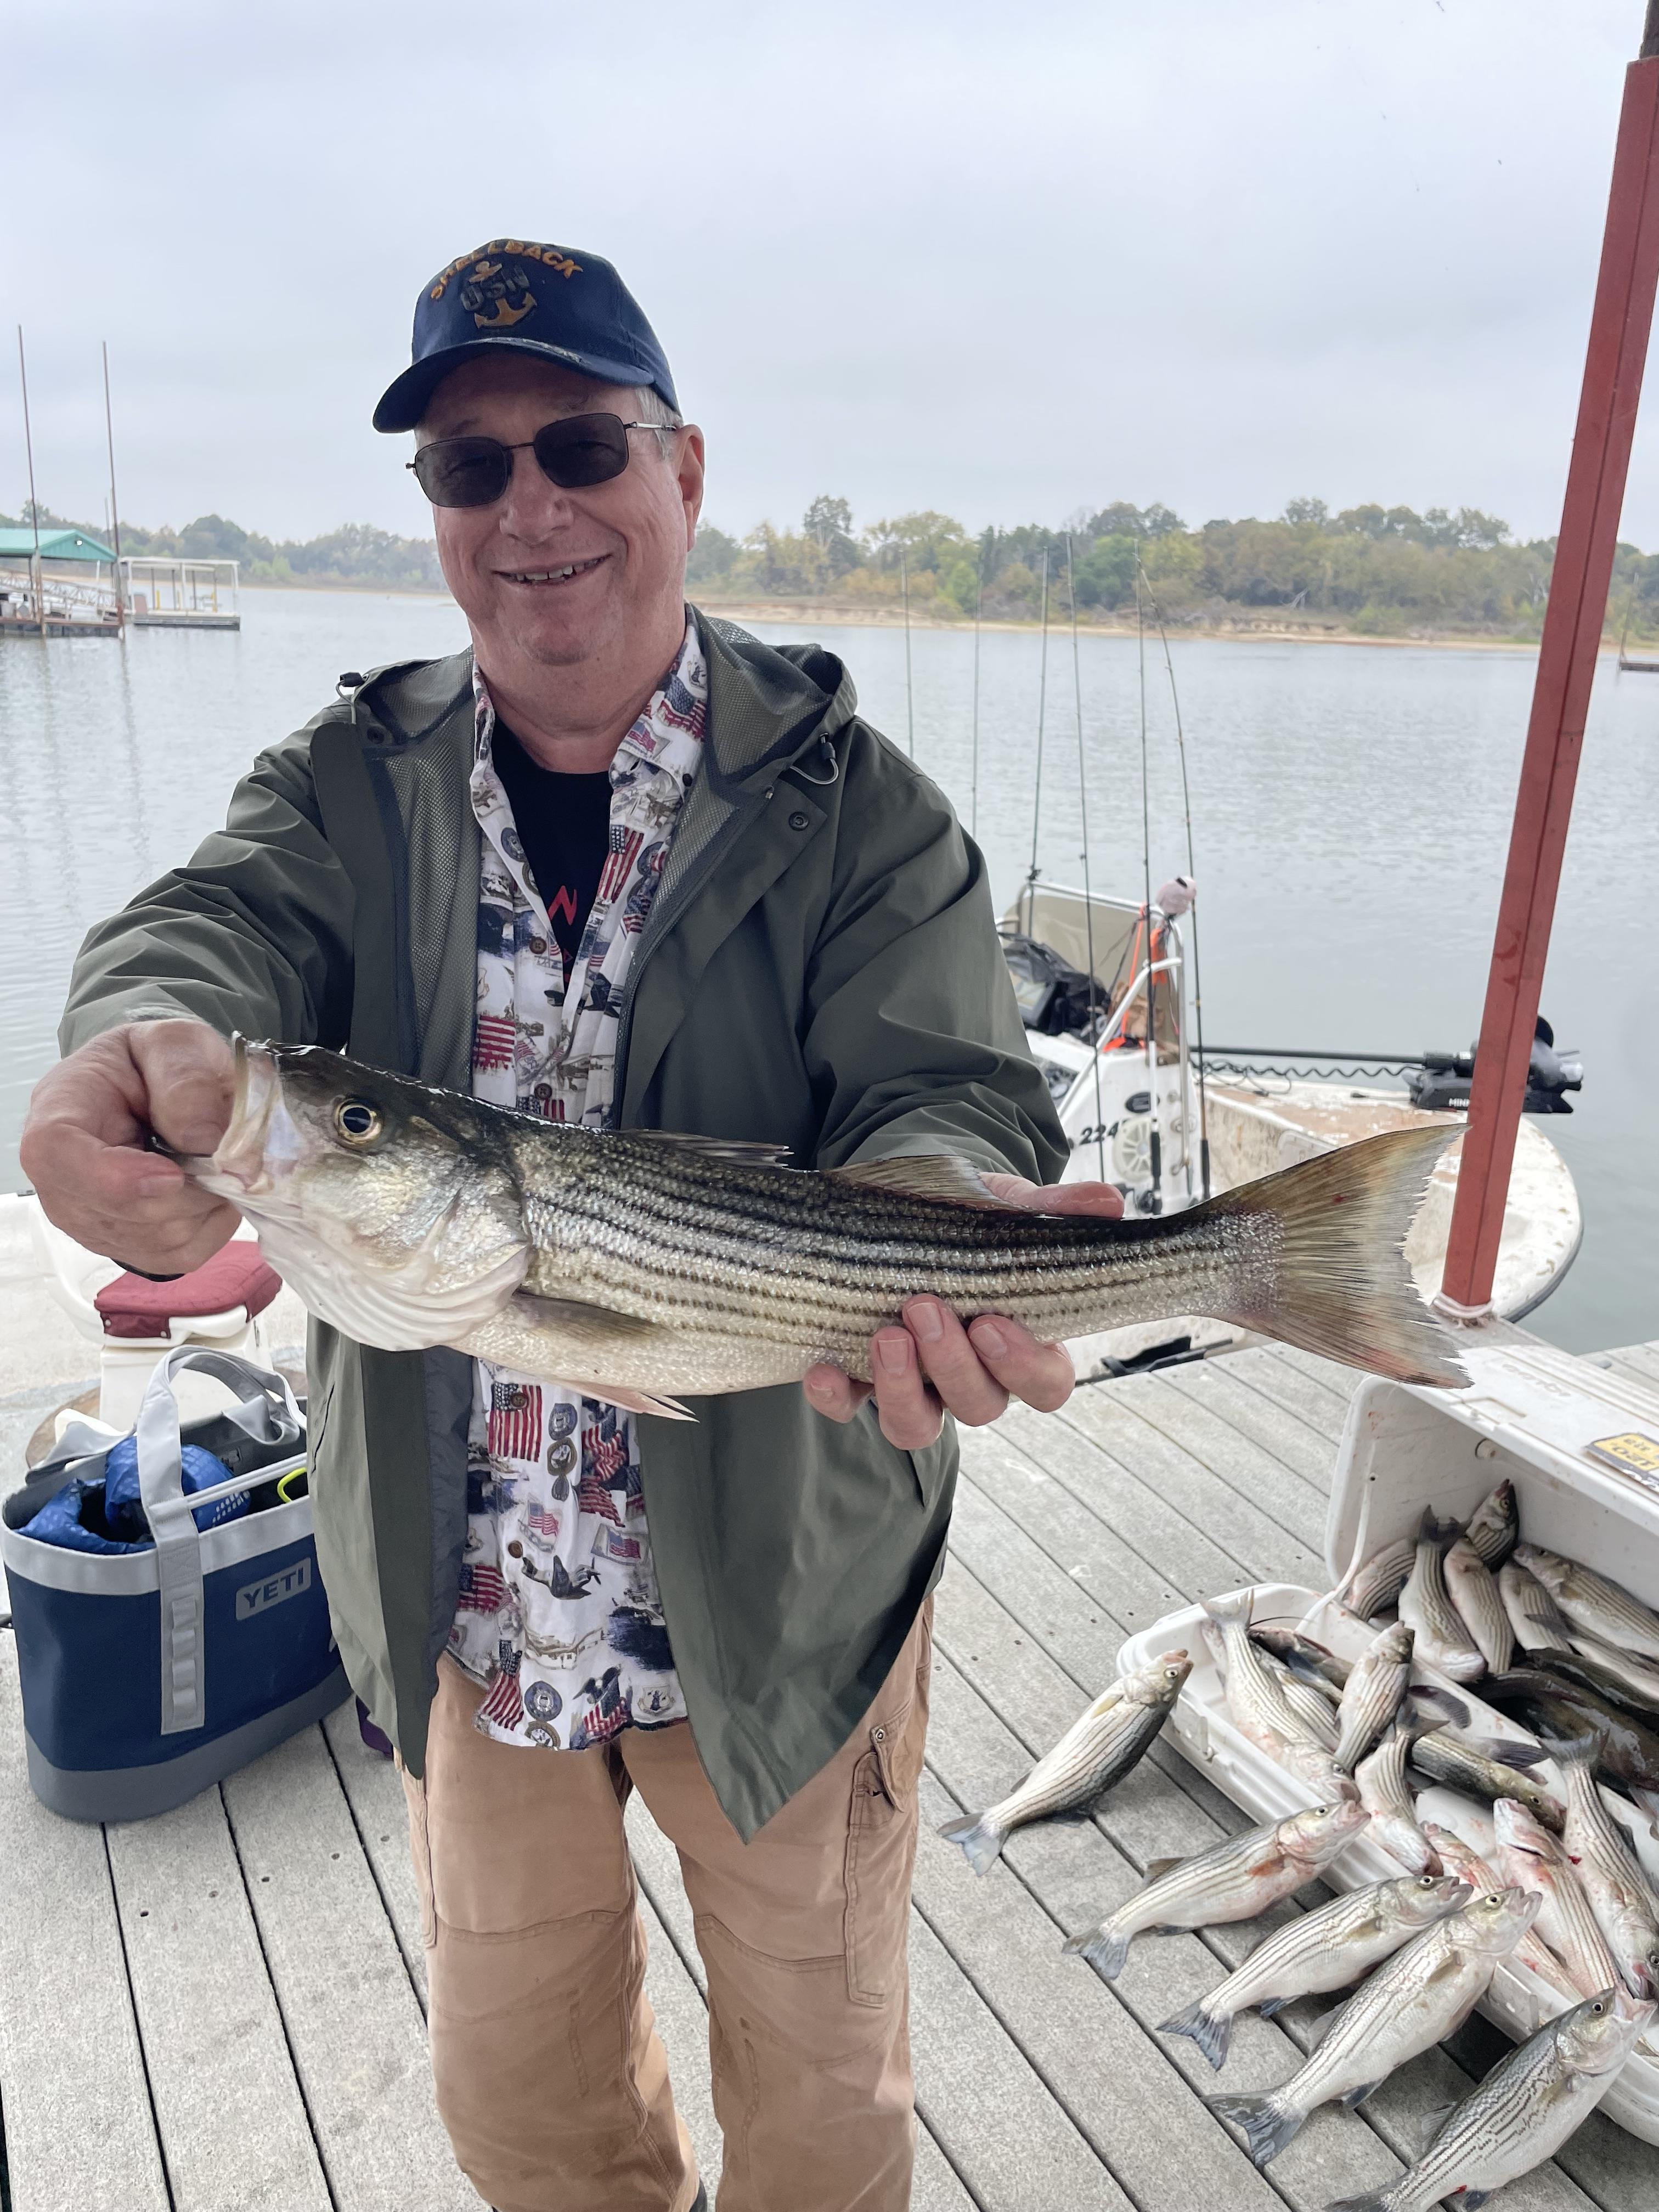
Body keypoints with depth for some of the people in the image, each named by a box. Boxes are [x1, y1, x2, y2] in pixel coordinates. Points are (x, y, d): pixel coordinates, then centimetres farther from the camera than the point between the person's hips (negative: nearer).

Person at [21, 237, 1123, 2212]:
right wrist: (149, 1044, -42)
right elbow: (212, 923, -18)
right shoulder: (351, 787, -1)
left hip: (781, 1591, -2)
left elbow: (937, 1090, -19)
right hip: (465, 1606, 3)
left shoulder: (846, 804, -10)